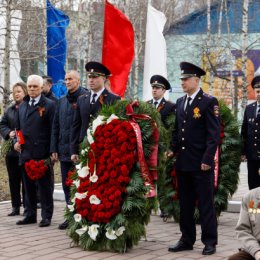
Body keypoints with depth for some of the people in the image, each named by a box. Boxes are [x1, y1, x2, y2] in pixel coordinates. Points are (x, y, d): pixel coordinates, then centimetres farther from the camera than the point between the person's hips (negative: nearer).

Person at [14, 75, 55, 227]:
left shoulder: (49, 105, -4)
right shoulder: (22, 106, 16)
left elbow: (53, 129, -8)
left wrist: (52, 152, -13)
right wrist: (17, 141, 5)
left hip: (42, 153, -6)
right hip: (26, 153, 6)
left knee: (44, 186, 1)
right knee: (29, 186, 12)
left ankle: (47, 216, 8)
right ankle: (30, 215, 20)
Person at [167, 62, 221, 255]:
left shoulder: (209, 102, -7)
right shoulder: (180, 102, 14)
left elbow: (214, 134, -11)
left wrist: (207, 159, -16)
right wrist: (174, 150, 7)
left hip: (201, 163, -7)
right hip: (183, 162, 7)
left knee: (205, 203, 1)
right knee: (185, 204, 12)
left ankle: (210, 241, 9)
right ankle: (187, 240, 21)